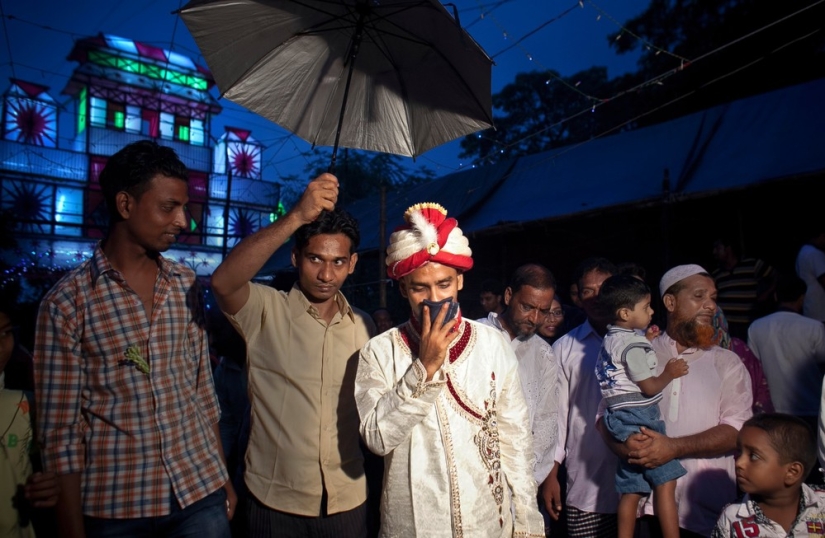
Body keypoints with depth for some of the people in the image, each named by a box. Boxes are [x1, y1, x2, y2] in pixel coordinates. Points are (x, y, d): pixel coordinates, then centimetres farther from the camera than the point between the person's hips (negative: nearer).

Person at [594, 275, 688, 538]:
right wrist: (670, 373, 5)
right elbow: (650, 387, -12)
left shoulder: (611, 339, 15)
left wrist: (647, 341, 18)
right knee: (665, 482, -6)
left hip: (623, 419, 9)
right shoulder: (633, 344, -14)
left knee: (631, 490, 12)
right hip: (639, 418, -9)